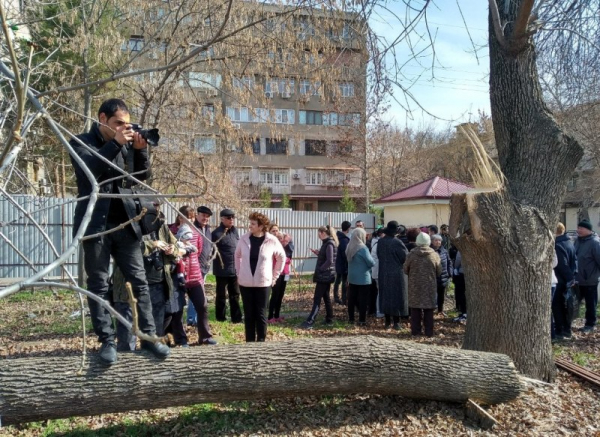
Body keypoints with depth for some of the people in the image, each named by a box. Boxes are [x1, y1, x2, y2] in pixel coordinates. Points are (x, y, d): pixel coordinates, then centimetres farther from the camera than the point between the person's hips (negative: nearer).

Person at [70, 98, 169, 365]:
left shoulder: (126, 144, 12)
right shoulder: (81, 142, 0)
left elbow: (142, 175, 11)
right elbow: (88, 171, -19)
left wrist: (140, 149, -4)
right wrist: (115, 144, -20)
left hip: (124, 222, 4)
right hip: (96, 223, -4)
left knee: (139, 281, 3)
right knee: (99, 285, 2)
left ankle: (148, 336, 10)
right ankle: (107, 341, 10)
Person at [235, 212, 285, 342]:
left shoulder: (272, 241, -8)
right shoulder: (244, 238, -2)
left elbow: (281, 258, 5)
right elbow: (237, 255, 15)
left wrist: (274, 276, 5)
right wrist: (238, 273, 11)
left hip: (263, 283, -2)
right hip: (245, 282, 2)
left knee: (260, 313, 3)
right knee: (249, 314, 8)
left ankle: (261, 341, 14)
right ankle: (250, 342, 18)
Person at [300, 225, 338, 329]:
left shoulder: (329, 244, -16)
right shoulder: (327, 243, 14)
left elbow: (329, 261, -23)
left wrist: (320, 269, -16)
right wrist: (317, 253, 7)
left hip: (324, 275, -10)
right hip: (326, 275, 10)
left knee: (317, 299, -10)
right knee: (326, 297, 14)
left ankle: (310, 322, -11)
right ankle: (329, 319, 21)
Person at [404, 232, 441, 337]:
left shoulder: (411, 254, -7)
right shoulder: (434, 255, -5)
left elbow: (405, 269, 1)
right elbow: (439, 271, 2)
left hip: (414, 286, 0)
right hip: (430, 286, 0)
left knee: (415, 309, 8)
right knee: (429, 310, 9)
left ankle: (415, 330, 10)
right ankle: (429, 331, 12)